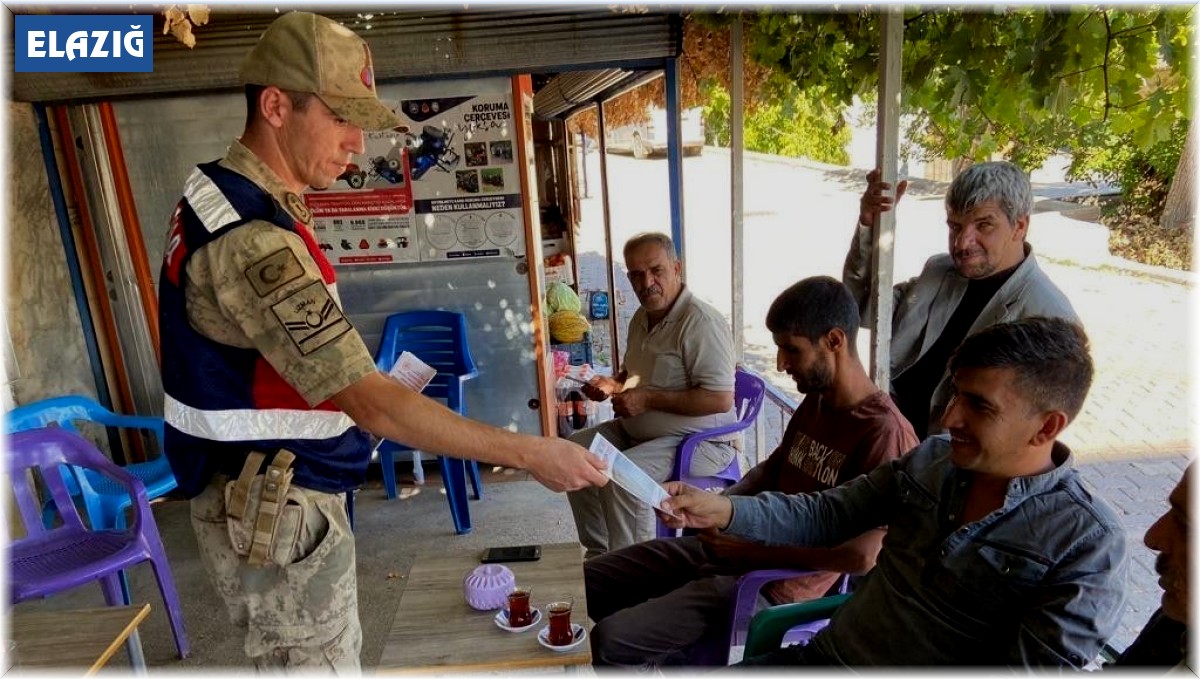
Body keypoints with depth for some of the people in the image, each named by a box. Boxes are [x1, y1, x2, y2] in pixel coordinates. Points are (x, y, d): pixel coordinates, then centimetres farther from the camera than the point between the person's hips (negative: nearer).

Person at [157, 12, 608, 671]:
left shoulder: (216, 193, 5)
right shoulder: (251, 239, -28)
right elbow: (370, 402, -33)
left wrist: (363, 390, 8)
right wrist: (531, 454, -30)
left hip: (261, 492, 9)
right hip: (277, 516, -9)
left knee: (334, 648, 26)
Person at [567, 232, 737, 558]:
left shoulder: (700, 322, -21)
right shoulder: (642, 317, 8)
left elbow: (720, 399, -28)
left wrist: (648, 399, -24)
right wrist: (613, 384, 2)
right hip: (638, 432, 10)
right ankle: (598, 552, 15)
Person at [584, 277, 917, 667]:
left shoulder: (885, 433, -19)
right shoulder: (815, 402, 8)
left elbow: (862, 556, -23)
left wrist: (757, 550, -15)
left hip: (779, 583, -9)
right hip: (729, 545, 9)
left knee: (608, 640, -19)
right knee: (586, 580, 7)